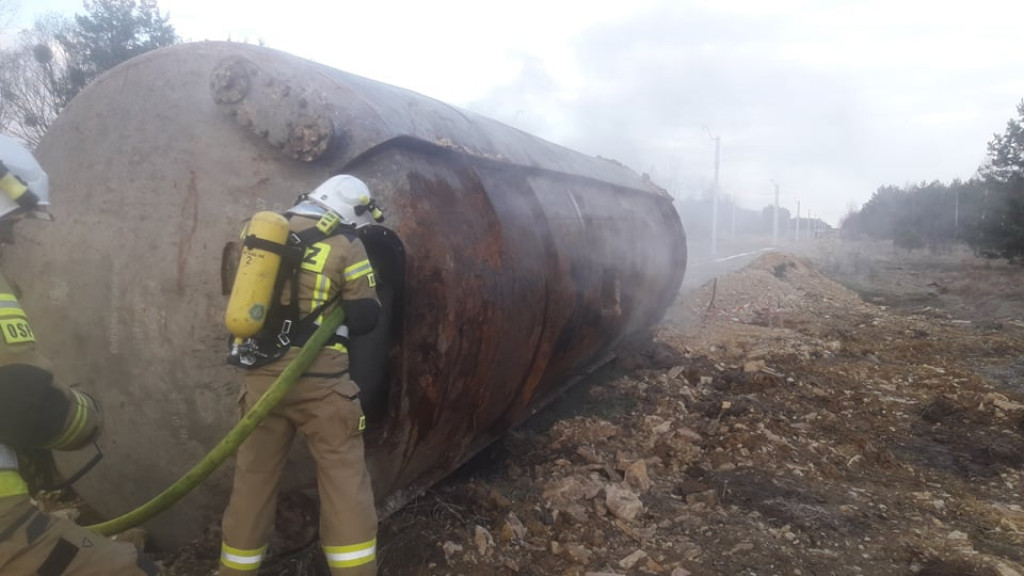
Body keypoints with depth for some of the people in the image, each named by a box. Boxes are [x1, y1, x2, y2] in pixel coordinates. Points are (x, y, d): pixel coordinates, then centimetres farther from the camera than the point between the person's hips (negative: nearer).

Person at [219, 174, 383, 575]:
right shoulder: (344, 244, -3)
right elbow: (365, 317, -2)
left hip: (261, 375, 5)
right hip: (318, 378, -5)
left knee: (254, 478, 16)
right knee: (345, 479, 4)